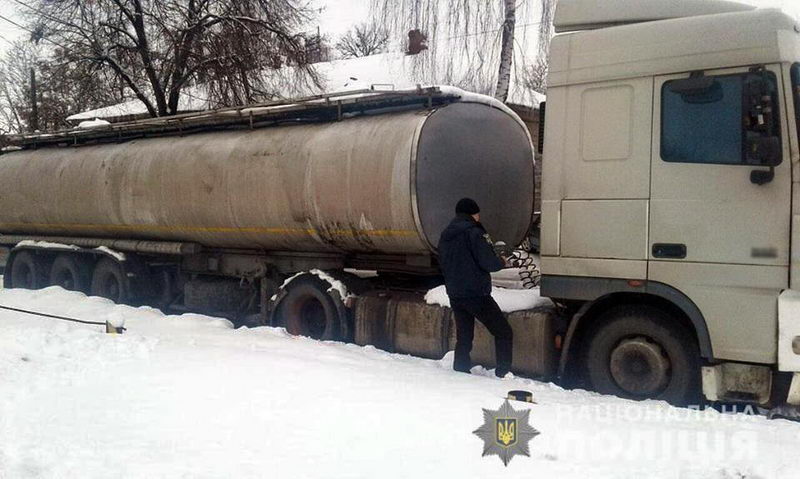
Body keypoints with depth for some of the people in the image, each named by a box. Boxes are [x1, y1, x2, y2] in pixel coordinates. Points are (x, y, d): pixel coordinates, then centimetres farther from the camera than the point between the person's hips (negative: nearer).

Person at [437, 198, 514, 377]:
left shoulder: (446, 235, 13)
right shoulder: (473, 232, -12)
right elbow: (488, 262, -16)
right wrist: (501, 261, 2)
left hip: (454, 293, 8)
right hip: (476, 293, -8)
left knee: (463, 336, 15)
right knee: (503, 332, 0)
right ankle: (504, 373, -5)